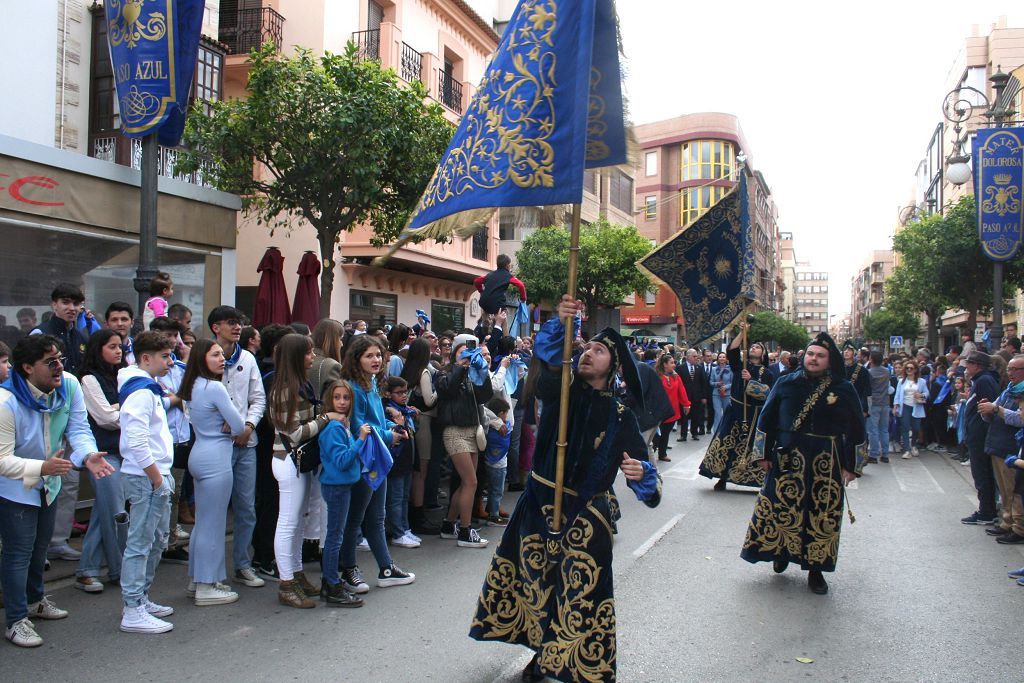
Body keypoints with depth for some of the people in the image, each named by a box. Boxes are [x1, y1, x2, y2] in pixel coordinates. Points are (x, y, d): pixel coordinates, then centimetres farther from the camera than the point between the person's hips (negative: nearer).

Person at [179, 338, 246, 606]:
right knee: (213, 523, -1)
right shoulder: (214, 387, -16)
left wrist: (224, 425, -2)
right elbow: (238, 426, -14)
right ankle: (207, 587, 6)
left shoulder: (193, 386, 10)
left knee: (202, 522, 18)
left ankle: (197, 579, 27)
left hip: (199, 456, 9)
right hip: (216, 458, -9)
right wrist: (231, 426, 5)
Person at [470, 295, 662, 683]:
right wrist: (561, 323, -41)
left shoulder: (619, 417, -2)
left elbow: (647, 479, -7)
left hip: (586, 518, -2)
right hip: (539, 505, 2)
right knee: (537, 585, 15)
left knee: (580, 597, 0)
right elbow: (545, 354, -23)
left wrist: (640, 473, -31)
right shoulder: (561, 389, 0)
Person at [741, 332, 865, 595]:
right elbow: (767, 418, 6)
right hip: (787, 460, 0)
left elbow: (856, 430, 3)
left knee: (822, 515, 4)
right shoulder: (786, 383, 2)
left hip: (826, 464, 0)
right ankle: (781, 553, 27)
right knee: (780, 509, 3)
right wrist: (764, 454, 2)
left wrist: (850, 466, -1)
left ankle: (815, 569, 17)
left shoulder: (844, 390, 1)